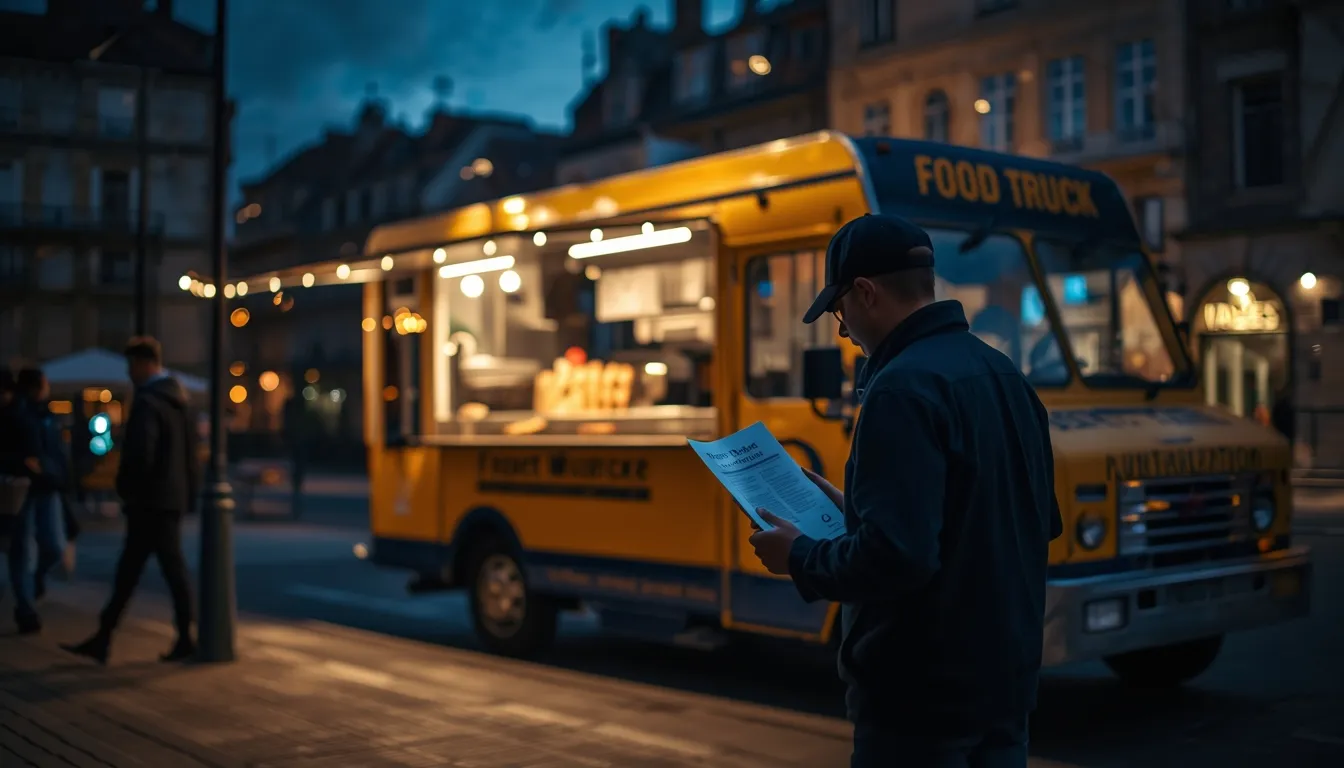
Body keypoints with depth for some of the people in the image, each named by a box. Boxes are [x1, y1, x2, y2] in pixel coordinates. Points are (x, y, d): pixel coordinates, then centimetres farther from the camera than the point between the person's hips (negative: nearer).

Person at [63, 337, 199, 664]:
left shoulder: (147, 403, -16)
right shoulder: (178, 399, 12)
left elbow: (139, 455, -24)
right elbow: (190, 452, 15)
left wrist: (126, 490, -8)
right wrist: (190, 492, 16)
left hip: (151, 501, -9)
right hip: (173, 497, 9)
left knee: (173, 569, -2)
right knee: (128, 569, 12)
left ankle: (185, 639, 5)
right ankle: (103, 638, 15)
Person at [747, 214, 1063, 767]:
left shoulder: (902, 389, -20)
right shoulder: (1004, 375, 8)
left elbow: (896, 556, -29)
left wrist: (801, 557, -10)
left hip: (922, 697, -9)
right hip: (1004, 681, 9)